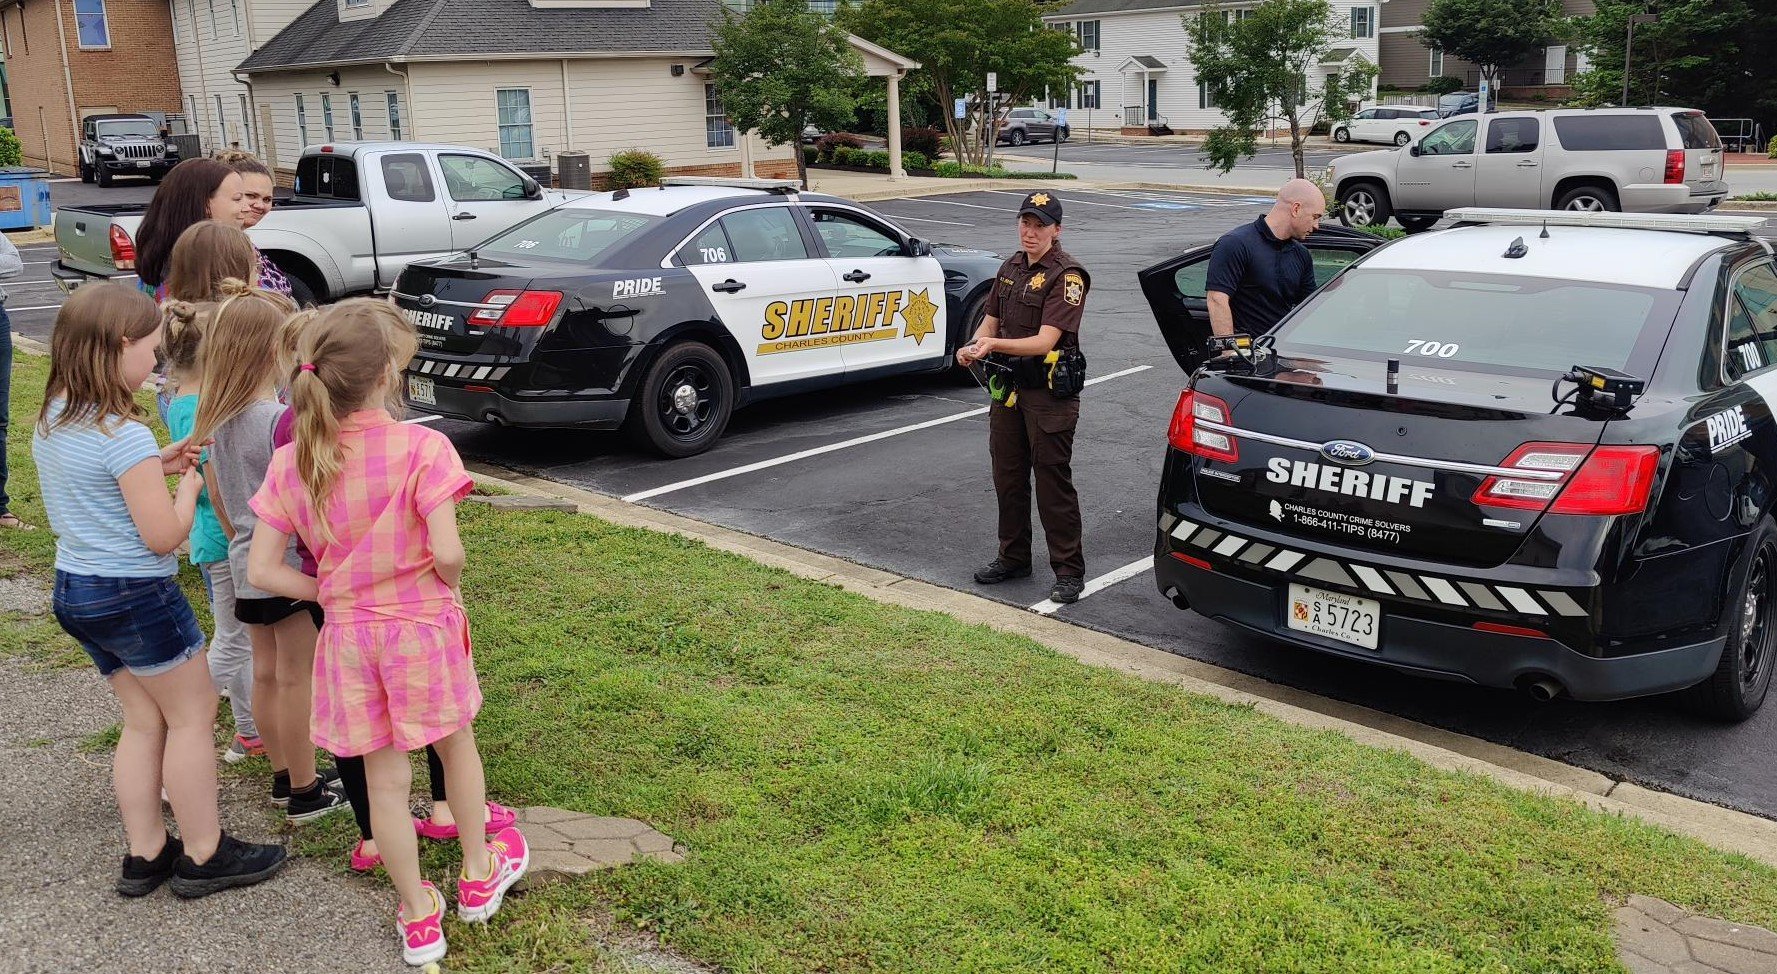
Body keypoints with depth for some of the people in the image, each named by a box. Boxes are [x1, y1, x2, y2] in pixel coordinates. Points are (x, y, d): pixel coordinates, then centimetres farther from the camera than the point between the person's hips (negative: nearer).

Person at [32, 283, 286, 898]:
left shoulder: (51, 421, 4)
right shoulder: (125, 435, -23)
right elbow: (163, 536, -21)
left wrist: (154, 466, 9)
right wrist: (188, 485, -4)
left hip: (73, 589, 9)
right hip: (136, 595, -9)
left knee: (145, 720, 18)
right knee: (192, 715, 7)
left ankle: (145, 854, 25)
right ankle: (203, 856, 17)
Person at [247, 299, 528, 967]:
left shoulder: (291, 463, -8)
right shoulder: (422, 448, -20)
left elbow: (262, 571, -8)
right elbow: (446, 552, -26)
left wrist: (329, 593, 7)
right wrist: (448, 586, -5)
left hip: (349, 636, 3)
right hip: (425, 626, -2)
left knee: (385, 780, 15)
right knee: (457, 747, 23)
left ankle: (418, 916, 30)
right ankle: (479, 875, 43)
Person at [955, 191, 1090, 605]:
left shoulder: (1066, 275, -13)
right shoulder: (1012, 267, 12)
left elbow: (1045, 341, -21)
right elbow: (991, 320, 16)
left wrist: (995, 345, -33)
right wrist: (973, 347, -5)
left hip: (1049, 393, -8)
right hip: (1008, 386, 8)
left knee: (1053, 482, -4)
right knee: (1008, 477, 15)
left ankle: (1069, 570, 5)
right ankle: (1013, 557, 29)